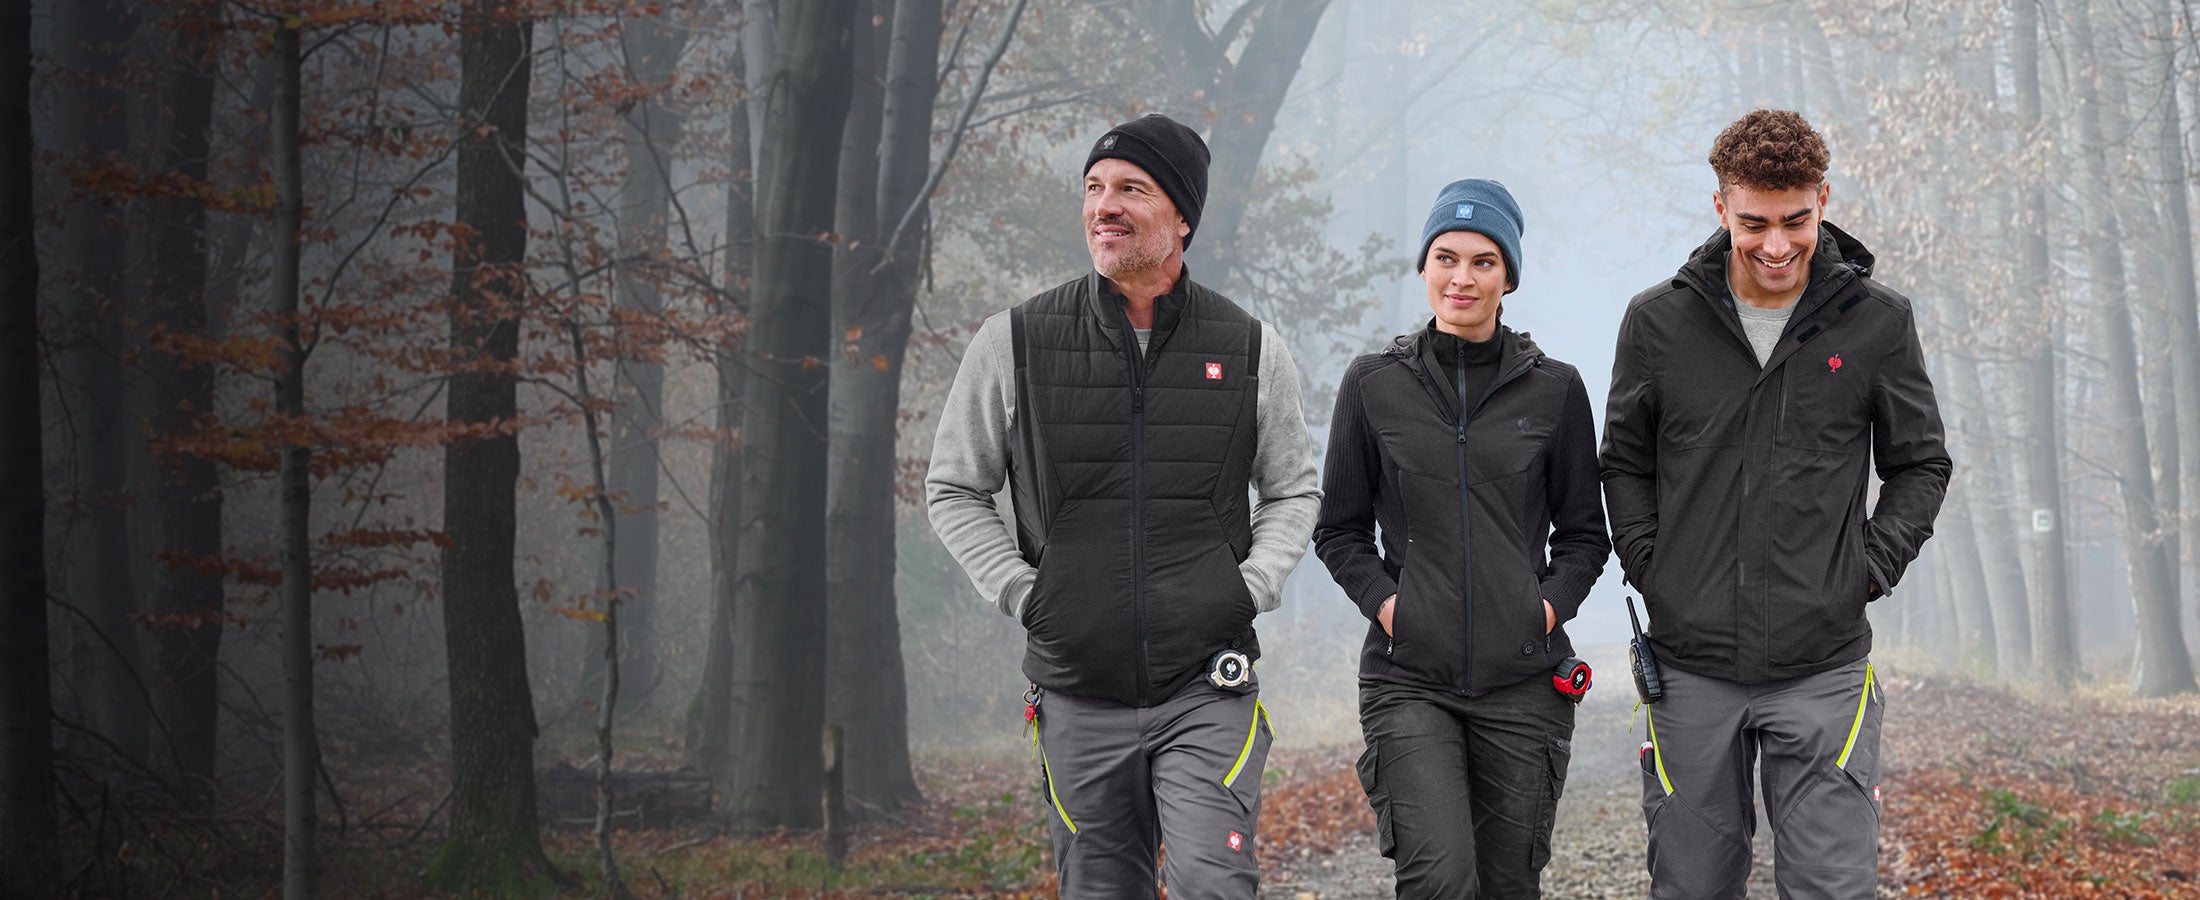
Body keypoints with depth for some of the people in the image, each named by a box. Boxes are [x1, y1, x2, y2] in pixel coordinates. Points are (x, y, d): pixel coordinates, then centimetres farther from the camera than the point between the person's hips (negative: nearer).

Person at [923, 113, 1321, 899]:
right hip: (1079, 694, 1)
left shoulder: (1252, 352, 4)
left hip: (1208, 689, -1)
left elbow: (1294, 491, 16)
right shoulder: (1014, 343, 1)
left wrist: (1250, 589, -1)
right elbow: (954, 489, 11)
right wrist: (1022, 593, -2)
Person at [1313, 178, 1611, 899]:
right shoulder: (1375, 385, 4)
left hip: (1524, 678, 1)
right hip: (1410, 675, -1)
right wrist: (1383, 600, -6)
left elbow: (1584, 533, 13)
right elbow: (1340, 529, 11)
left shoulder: (1554, 390, 6)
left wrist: (1552, 602, -4)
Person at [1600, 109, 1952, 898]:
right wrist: (1651, 569, 0)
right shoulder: (1659, 322, 1)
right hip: (1692, 670, 1)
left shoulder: (1876, 320, 0)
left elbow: (1920, 464, 10)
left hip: (1824, 668, -1)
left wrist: (1870, 568, -2)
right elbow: (1624, 463, 13)